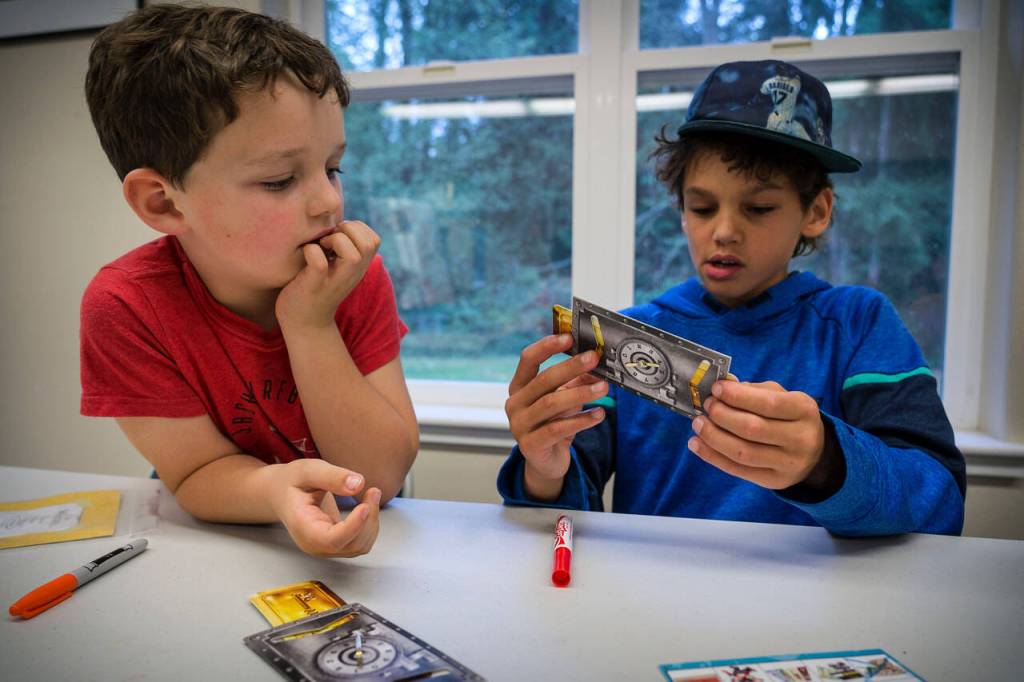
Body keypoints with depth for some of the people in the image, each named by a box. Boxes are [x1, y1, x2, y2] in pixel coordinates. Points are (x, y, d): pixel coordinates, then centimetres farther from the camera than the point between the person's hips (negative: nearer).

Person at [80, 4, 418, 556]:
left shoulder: (356, 279, -17)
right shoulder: (126, 308, -20)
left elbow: (384, 476, -19)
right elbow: (199, 474, -16)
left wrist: (310, 326, -29)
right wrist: (276, 489, -38)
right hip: (221, 551, 0)